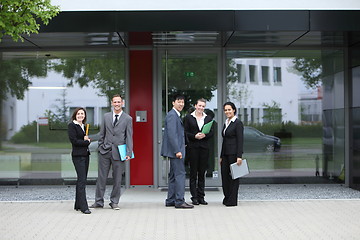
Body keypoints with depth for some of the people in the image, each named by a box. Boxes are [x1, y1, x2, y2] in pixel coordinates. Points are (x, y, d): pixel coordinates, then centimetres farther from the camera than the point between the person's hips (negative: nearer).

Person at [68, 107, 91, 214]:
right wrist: (87, 142, -5)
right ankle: (84, 207, -14)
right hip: (78, 156, -8)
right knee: (82, 180, -13)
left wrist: (86, 139, -5)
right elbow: (74, 140, -14)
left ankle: (78, 205, 17)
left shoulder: (83, 126, 18)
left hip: (85, 155, 8)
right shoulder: (72, 125, -5)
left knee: (81, 180, 10)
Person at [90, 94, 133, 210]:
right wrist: (100, 147, 8)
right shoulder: (106, 116, 11)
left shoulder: (128, 119, 3)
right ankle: (99, 201, 12)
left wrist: (128, 153, -7)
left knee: (117, 179, 3)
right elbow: (102, 134, 15)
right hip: (105, 152, 2)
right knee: (101, 177, 4)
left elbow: (129, 137, 0)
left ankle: (114, 202, 15)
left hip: (118, 152, -2)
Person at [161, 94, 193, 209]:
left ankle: (170, 200, 17)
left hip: (175, 151, 11)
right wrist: (177, 151, -23)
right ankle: (179, 201, -9)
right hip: (175, 150, -11)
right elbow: (171, 134, -20)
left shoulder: (176, 115, 19)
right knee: (180, 174, -10)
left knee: (173, 175, 12)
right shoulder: (172, 115, -13)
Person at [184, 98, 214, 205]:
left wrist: (204, 135, -10)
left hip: (204, 148, 3)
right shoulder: (188, 117, 3)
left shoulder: (208, 118, 11)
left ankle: (201, 197, 12)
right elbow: (185, 132, -1)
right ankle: (194, 197, 5)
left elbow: (211, 132, 10)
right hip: (192, 147, -3)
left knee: (202, 173, 6)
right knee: (193, 173, 0)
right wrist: (194, 136, -15)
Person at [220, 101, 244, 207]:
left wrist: (239, 156, -19)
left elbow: (240, 140, -13)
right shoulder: (226, 123, 16)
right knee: (224, 175, 7)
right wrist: (221, 156, 18)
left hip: (234, 153, -8)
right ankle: (226, 198, 17)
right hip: (225, 154, 8)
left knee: (233, 176, -2)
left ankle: (232, 201, 4)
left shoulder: (238, 123, -8)